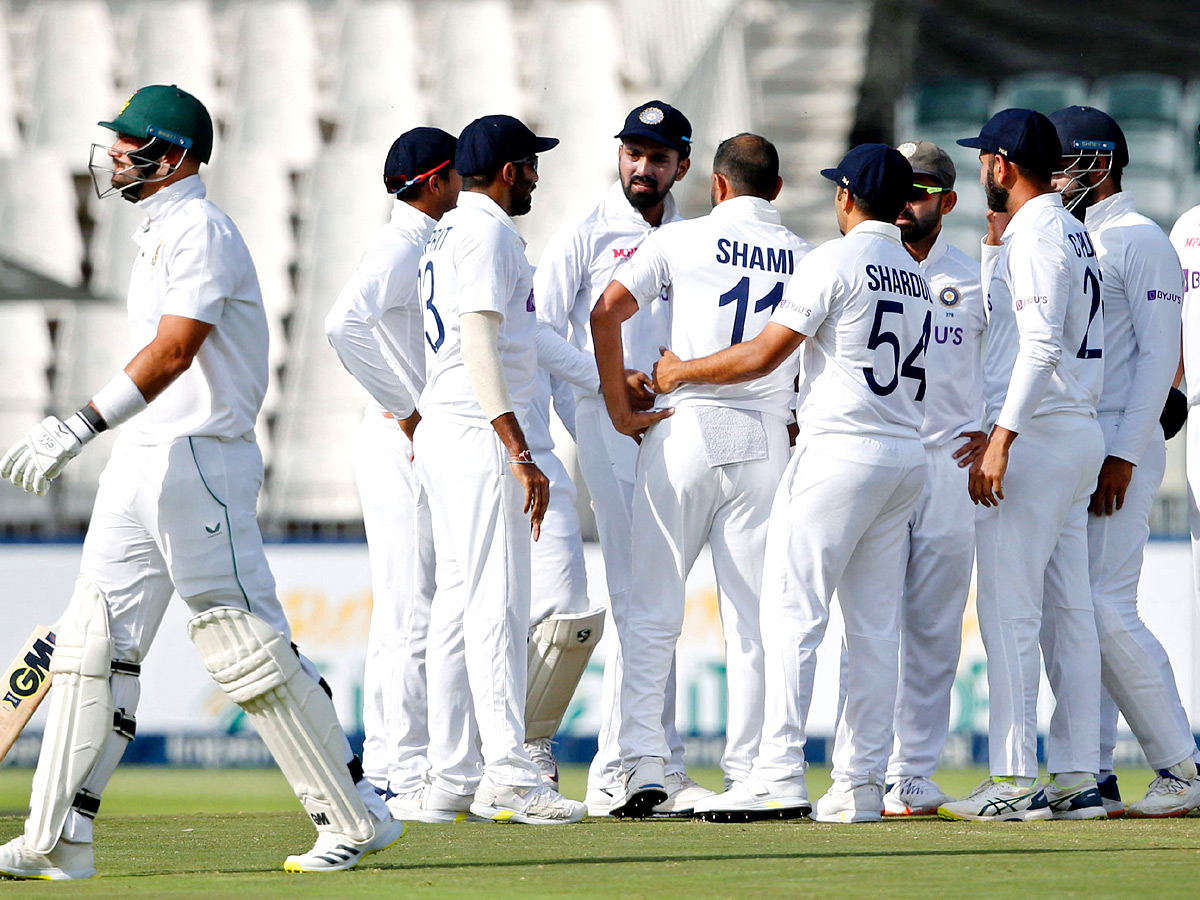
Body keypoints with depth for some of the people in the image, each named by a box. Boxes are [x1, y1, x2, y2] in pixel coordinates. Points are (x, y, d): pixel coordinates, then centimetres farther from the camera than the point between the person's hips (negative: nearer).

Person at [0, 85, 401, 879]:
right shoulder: (160, 236, 19)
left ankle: (357, 819, 1)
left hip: (199, 456, -10)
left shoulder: (199, 228, -12)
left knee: (245, 641, -7)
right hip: (144, 457, 10)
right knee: (96, 641, 4)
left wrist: (82, 426, -33)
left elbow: (174, 349, -24)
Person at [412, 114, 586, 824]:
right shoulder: (488, 233, -11)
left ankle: (453, 775, 12)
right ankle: (509, 777, -18)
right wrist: (520, 453, -24)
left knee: (460, 601, 10)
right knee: (499, 601, -13)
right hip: (480, 437, -10)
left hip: (442, 434, 10)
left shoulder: (448, 233, 20)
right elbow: (480, 344, -20)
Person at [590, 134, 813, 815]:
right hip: (767, 439, 2)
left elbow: (608, 310, -6)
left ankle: (644, 763, -9)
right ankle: (748, 773, 3)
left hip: (686, 427, -2)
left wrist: (621, 410, -2)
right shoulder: (807, 259, 10)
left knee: (653, 609, 1)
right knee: (754, 617, 5)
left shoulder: (681, 240, 3)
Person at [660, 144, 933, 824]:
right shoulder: (918, 277, 17)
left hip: (841, 452, -8)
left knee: (793, 613, -8)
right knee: (875, 627, 8)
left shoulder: (835, 260, -8)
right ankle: (861, 785, 6)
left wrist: (681, 371, 3)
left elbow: (763, 356, -10)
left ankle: (780, 775, -15)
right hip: (908, 457, 8)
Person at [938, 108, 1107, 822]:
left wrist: (1000, 441, -26)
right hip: (1082, 437, 10)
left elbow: (1040, 345, -23)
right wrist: (994, 239, 22)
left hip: (1035, 438, -10)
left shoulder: (1035, 234, -13)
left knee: (1010, 611, -9)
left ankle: (1013, 781, -11)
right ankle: (1077, 778, 9)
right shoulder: (1073, 233, 18)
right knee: (1068, 611, 9)